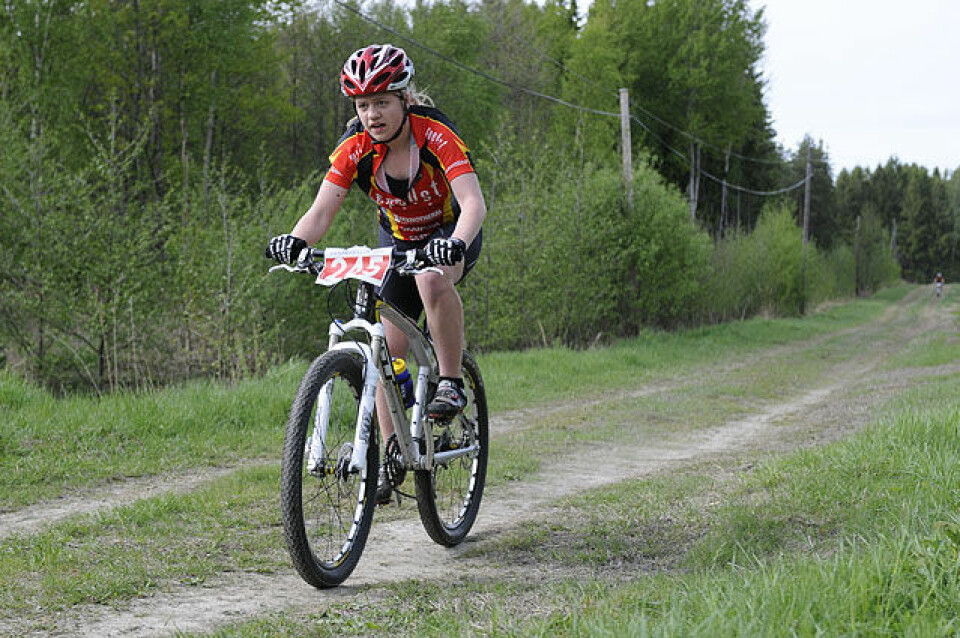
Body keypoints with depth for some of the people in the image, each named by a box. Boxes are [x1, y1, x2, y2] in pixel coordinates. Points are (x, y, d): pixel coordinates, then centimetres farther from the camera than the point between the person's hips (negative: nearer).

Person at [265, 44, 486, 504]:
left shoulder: (435, 135, -29)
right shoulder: (355, 149, -18)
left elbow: (473, 201, -39)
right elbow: (321, 211, -25)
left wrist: (456, 243, -59)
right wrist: (294, 242, -47)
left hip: (450, 235, -4)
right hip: (399, 242, 4)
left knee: (432, 277, -39)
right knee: (387, 349, -5)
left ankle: (451, 384, -22)